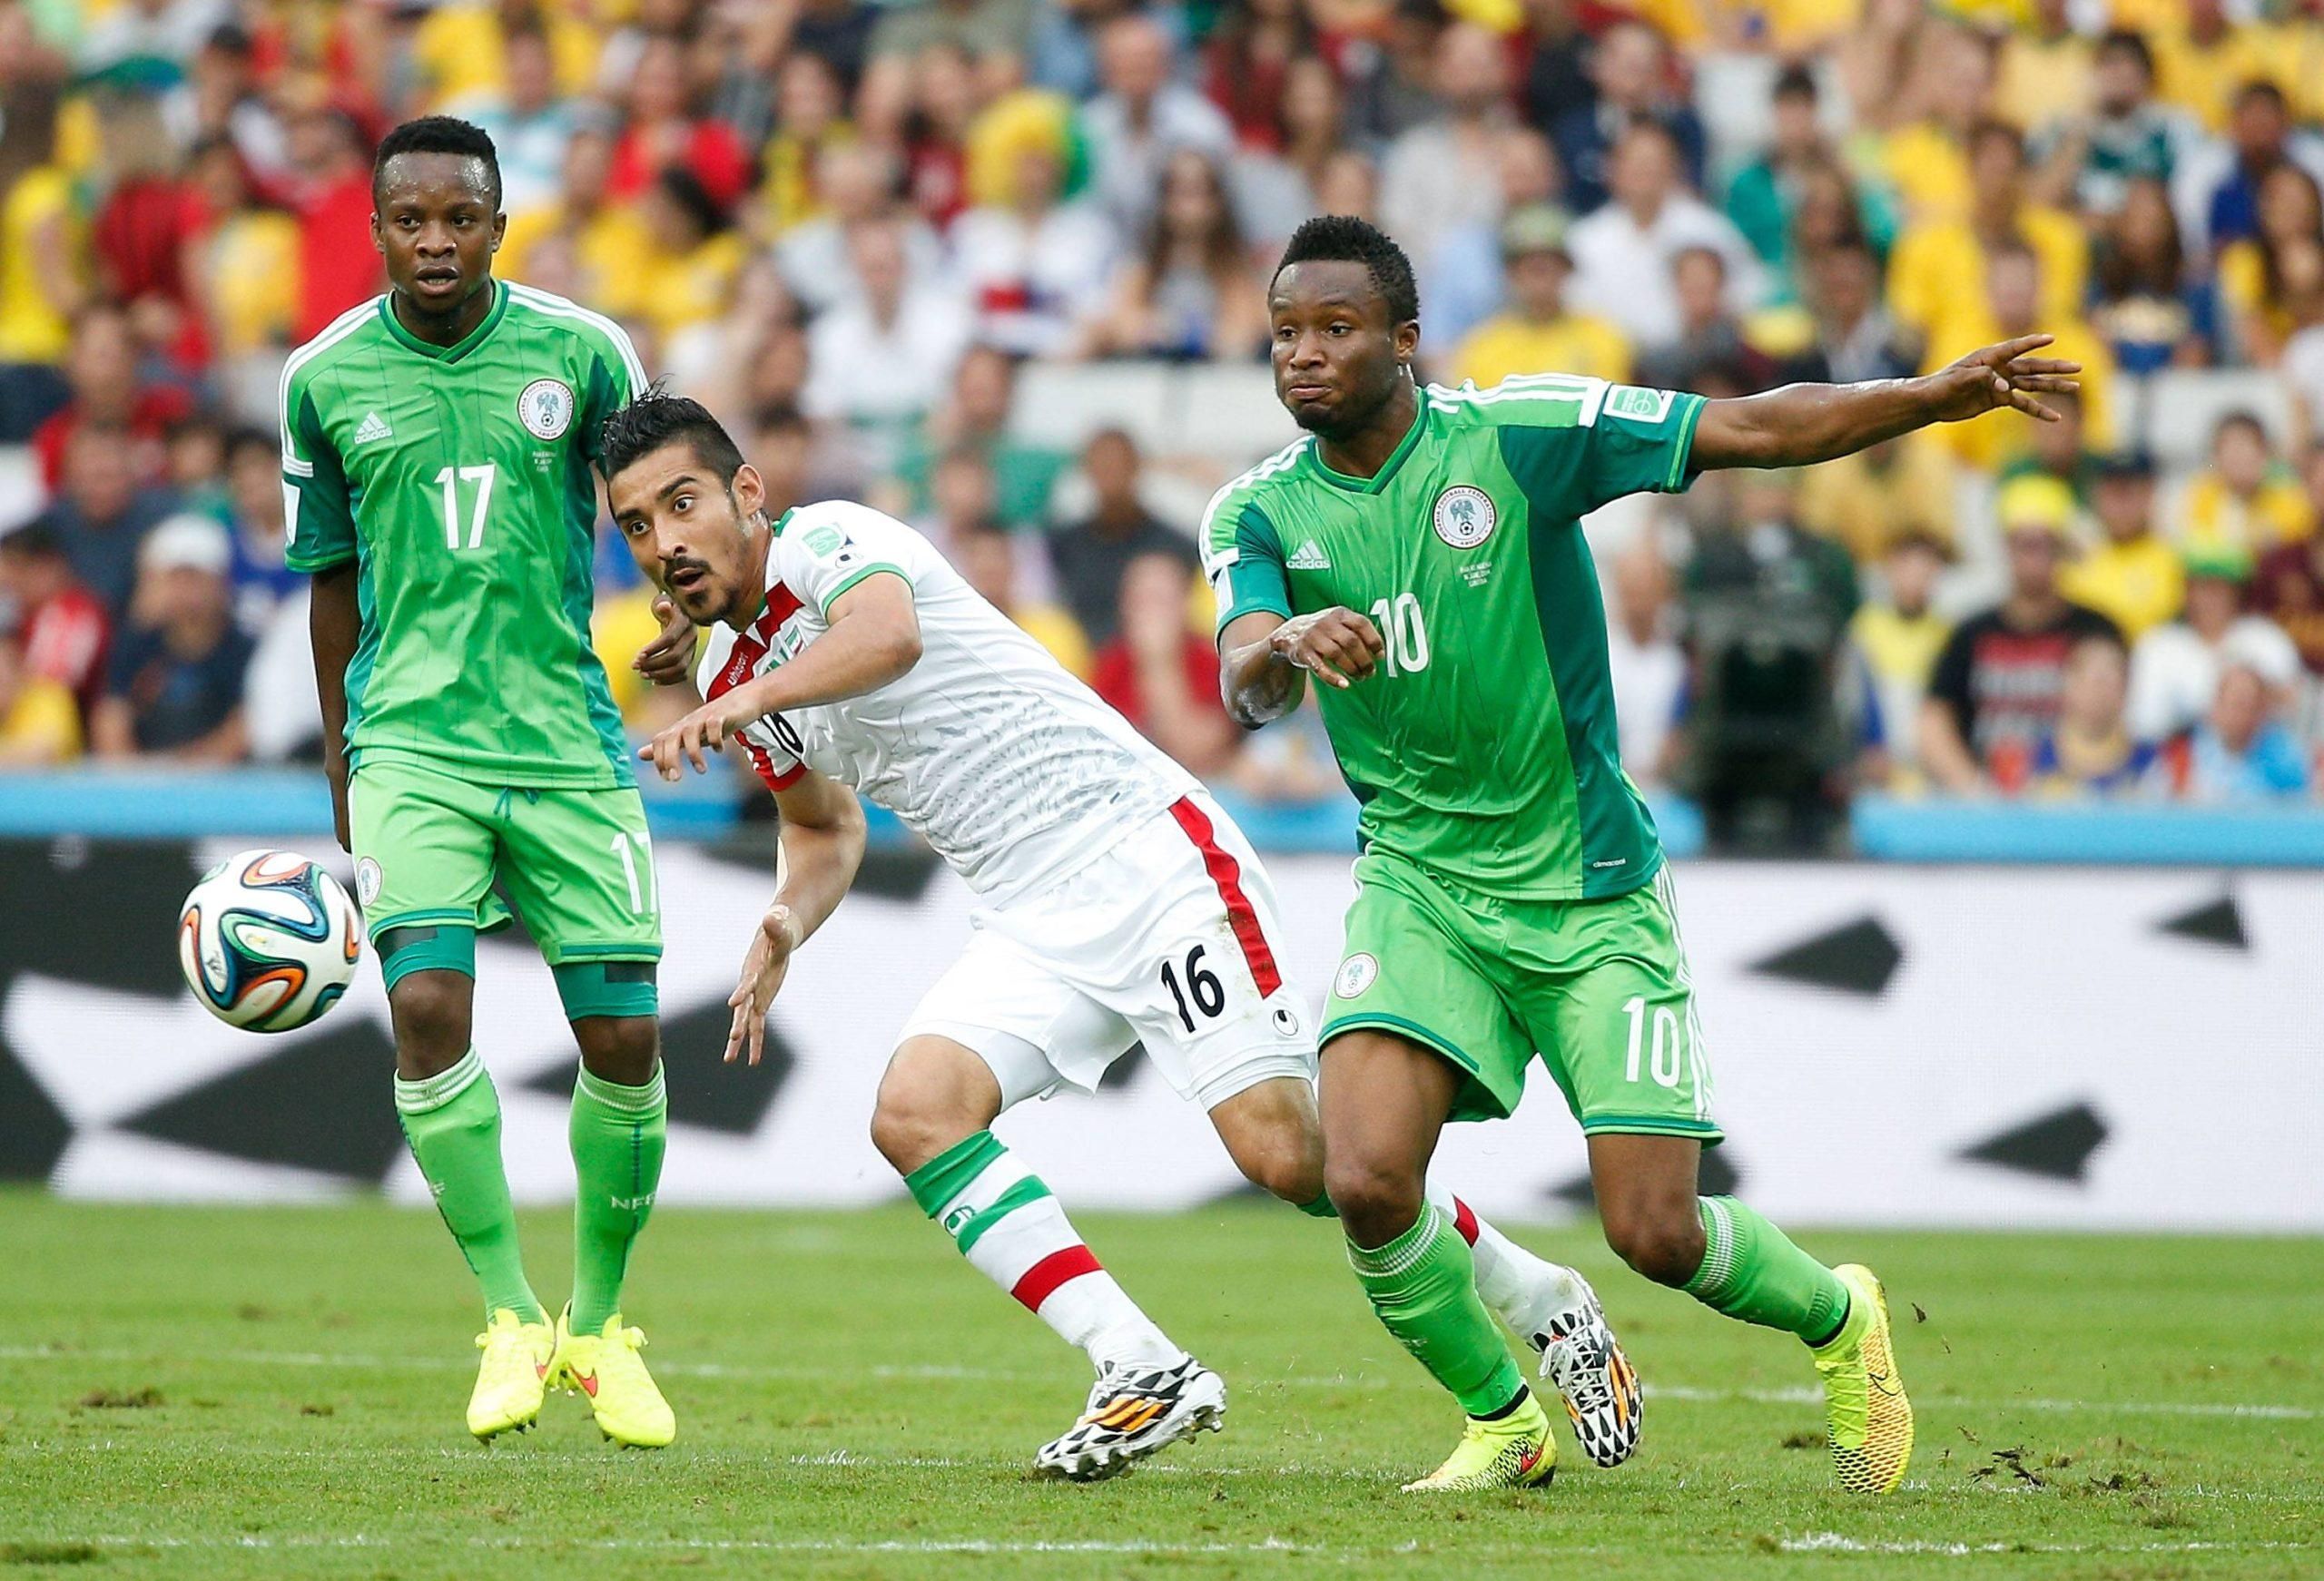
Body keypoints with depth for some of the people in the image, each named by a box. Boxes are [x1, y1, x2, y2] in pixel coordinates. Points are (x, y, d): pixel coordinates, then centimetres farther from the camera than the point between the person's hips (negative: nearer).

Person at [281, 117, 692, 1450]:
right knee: (428, 1003, -20)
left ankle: (602, 1325, 19)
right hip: (411, 738, 0)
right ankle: (513, 1319, -6)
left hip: (570, 739, 0)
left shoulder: (581, 352, -2)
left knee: (625, 1034, -3)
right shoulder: (326, 379, 2)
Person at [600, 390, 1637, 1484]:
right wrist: (785, 926, 9)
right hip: (1032, 930, 8)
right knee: (914, 1114, -19)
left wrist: (742, 703, -51)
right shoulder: (730, 679, 14)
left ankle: (1549, 1313, 5)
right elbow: (827, 828, 31)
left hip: (1143, 850, -8)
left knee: (1287, 1153, -16)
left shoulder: (825, 537, -10)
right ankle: (1143, 1372, -19)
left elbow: (889, 633, -35)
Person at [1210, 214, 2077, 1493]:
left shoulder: (1518, 433, -9)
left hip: (1588, 893, -2)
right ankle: (1503, 1422, 8)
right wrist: (1289, 646, -43)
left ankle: (1835, 1318, 29)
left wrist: (1936, 398, -20)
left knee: (1653, 1232, -6)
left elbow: (1757, 430, -8)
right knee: (1365, 1181, -20)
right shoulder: (1259, 513, -3)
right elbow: (1246, 690, -20)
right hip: (1419, 887, 2)